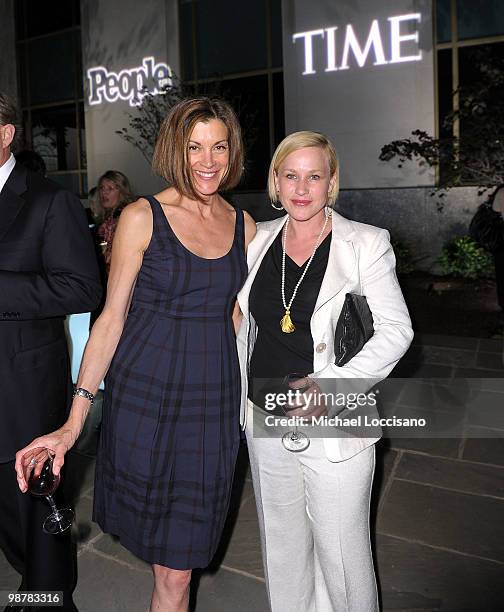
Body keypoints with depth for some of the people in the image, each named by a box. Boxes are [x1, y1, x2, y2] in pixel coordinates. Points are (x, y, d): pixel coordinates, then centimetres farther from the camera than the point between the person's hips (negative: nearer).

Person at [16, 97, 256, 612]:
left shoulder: (243, 224, 7)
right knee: (168, 561, 13)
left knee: (177, 569, 10)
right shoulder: (142, 216, -5)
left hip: (214, 399, 3)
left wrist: (240, 392, 5)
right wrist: (75, 419, -10)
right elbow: (112, 316, -6)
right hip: (145, 393, -2)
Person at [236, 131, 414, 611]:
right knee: (280, 539, 22)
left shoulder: (365, 243, -10)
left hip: (333, 424, -4)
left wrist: (333, 384, -20)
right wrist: (241, 393, 10)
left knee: (340, 549, 8)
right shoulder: (259, 239, 3)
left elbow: (396, 330, -8)